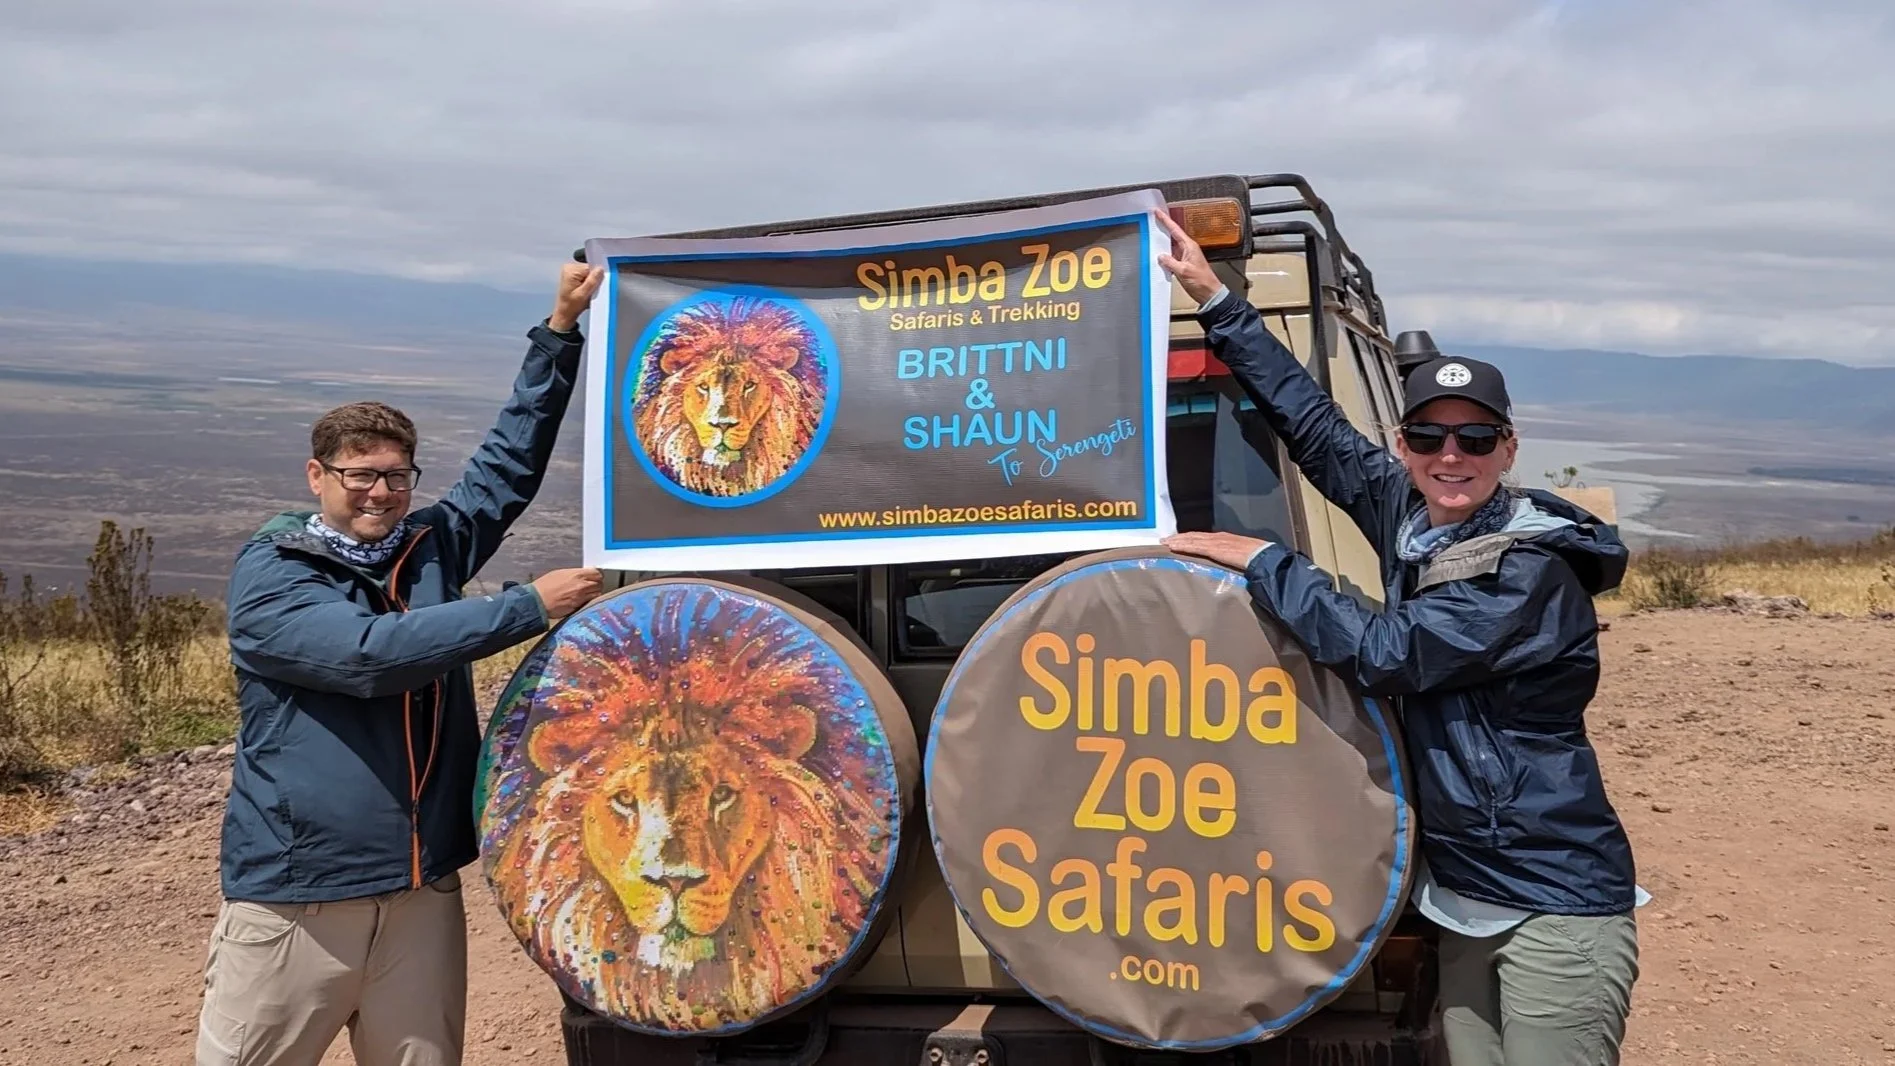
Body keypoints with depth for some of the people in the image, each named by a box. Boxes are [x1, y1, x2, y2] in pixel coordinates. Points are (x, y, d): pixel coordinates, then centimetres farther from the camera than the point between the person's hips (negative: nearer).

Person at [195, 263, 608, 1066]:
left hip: (422, 890, 5)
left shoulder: (431, 548, 7)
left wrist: (560, 328, -1)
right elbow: (372, 653, -22)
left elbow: (510, 460, 6)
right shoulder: (268, 573, -8)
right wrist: (529, 607, -21)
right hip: (294, 895, -4)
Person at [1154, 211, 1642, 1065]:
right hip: (1466, 892, 7)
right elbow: (1311, 421, 8)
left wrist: (1261, 561, -15)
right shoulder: (1409, 517, 4)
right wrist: (1213, 299, 9)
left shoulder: (1530, 573, -18)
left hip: (1555, 905, -7)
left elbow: (1385, 652, -24)